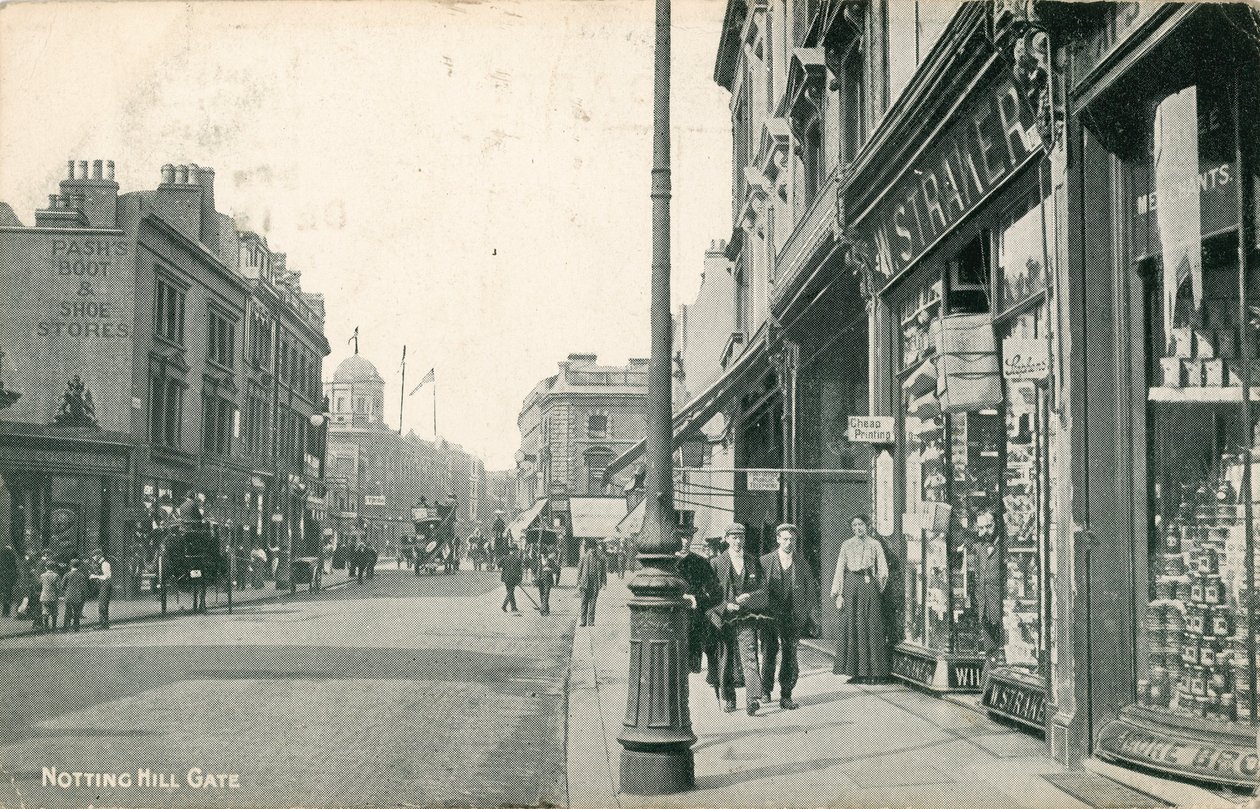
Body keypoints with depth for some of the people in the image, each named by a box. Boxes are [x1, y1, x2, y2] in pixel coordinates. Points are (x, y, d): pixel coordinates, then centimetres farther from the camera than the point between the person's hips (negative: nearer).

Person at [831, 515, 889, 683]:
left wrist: (877, 588, 7)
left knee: (872, 627, -4)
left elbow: (883, 571, 9)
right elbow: (840, 570, 6)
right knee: (852, 627, -4)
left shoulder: (875, 544, 8)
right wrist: (838, 594, -2)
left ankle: (872, 672, -1)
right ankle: (855, 671, -1)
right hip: (851, 586, 1)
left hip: (869, 586, -1)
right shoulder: (847, 545, 9)